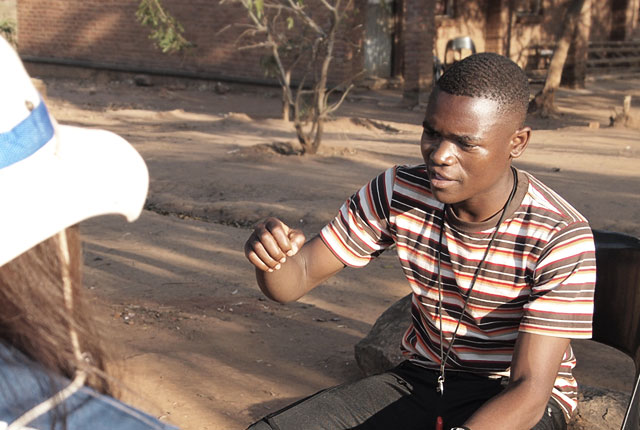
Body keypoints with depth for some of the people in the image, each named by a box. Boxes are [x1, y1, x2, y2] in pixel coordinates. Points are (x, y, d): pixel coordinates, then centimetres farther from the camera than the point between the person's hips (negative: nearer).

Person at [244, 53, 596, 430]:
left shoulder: (561, 239, -23)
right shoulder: (398, 193, -9)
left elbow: (530, 393, -25)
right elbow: (298, 278, -5)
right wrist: (270, 254, -30)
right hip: (421, 380, 3)